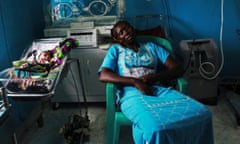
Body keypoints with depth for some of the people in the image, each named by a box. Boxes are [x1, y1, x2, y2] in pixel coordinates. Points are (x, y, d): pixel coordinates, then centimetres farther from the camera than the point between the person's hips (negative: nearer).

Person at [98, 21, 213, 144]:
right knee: (154, 126, -39)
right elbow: (103, 76, 1)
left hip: (158, 90, 3)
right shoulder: (115, 50, 20)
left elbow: (178, 69, 15)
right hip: (132, 93, -3)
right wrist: (135, 81, -10)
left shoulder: (151, 47, 25)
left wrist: (155, 77, -5)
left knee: (202, 113, -25)